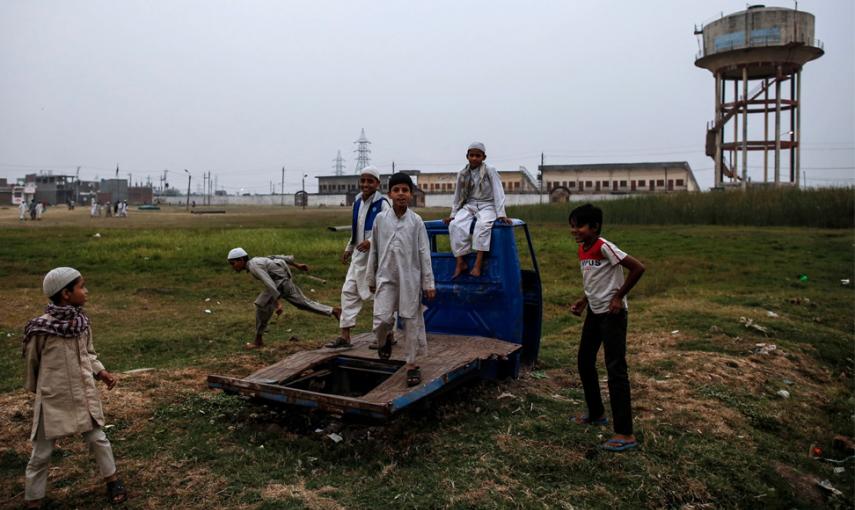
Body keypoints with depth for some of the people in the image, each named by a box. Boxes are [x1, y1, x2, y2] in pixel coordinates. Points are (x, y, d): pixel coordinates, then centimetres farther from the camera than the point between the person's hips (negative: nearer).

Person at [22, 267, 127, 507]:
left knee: (98, 439, 15)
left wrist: (100, 371, -6)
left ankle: (112, 480, 34)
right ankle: (33, 500, 28)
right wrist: (37, 390, 11)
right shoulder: (41, 328, -21)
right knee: (42, 453, 10)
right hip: (53, 399, -4)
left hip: (84, 394, 4)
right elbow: (32, 362, -3)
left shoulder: (82, 322, -5)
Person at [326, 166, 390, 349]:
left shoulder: (382, 203, -13)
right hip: (359, 256, 7)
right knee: (349, 291, 3)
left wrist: (371, 242, -29)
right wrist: (349, 248, 21)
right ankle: (345, 336, 8)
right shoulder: (358, 202, 10)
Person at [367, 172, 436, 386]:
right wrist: (371, 278, 12)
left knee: (411, 320, 4)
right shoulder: (380, 219, 1)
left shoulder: (416, 221, -2)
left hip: (410, 278, 0)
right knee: (381, 319, -9)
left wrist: (428, 283, -4)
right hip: (386, 277, 1)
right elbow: (374, 250, 8)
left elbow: (424, 253, -1)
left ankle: (411, 363, 15)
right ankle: (385, 339, 27)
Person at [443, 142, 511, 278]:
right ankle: (460, 262, -25)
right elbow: (458, 196, 15)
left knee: (482, 225, -37)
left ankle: (478, 264, -39)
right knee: (455, 225, -28)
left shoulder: (490, 171, -3)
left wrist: (501, 214, -17)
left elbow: (498, 193, -8)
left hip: (487, 206, -3)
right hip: (469, 206, 4)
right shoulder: (462, 174, 7)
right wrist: (453, 214, 10)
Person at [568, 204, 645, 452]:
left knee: (615, 370, -8)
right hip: (594, 312, 10)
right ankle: (596, 413, 35)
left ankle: (625, 434, -2)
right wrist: (583, 301, 6)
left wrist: (619, 296, -19)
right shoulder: (582, 250, 7)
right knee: (584, 362, 17)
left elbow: (638, 268, -24)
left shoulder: (604, 247, -20)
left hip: (612, 314, -9)